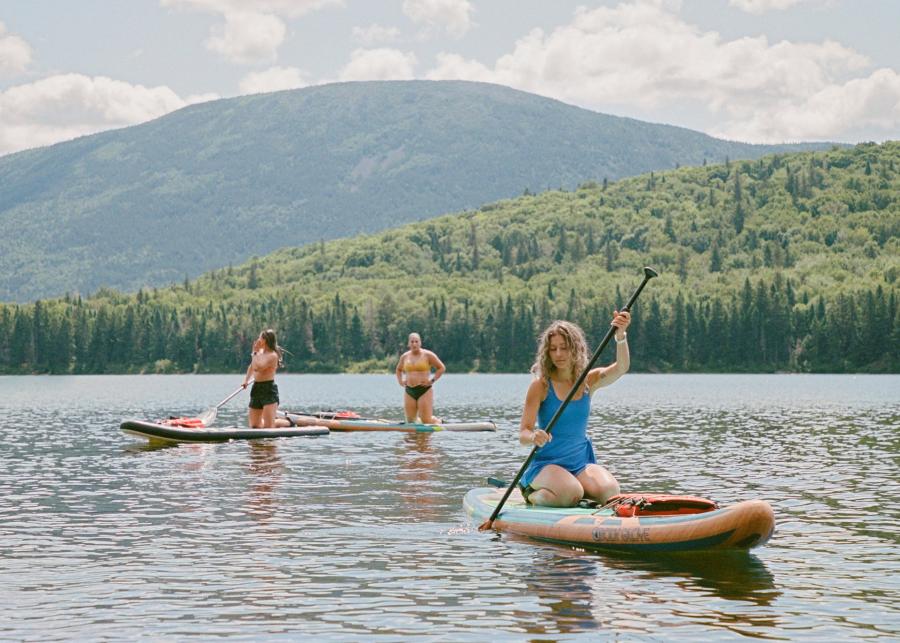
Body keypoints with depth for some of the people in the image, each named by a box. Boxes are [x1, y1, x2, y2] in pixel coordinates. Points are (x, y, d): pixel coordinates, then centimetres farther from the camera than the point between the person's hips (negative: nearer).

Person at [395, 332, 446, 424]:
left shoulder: (428, 355, -3)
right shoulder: (404, 356, 11)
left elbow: (441, 368, 1)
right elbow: (399, 369, 30)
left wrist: (432, 380, -7)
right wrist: (400, 381, 14)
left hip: (424, 390, -4)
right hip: (409, 391, 4)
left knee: (427, 421, -8)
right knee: (410, 421, 2)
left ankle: (438, 421, 24)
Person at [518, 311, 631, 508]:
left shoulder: (588, 381, 4)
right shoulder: (540, 385, -6)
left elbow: (621, 368, -15)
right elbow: (523, 433, -11)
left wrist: (620, 335, -34)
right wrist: (534, 437, -37)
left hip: (581, 463, 3)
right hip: (546, 464, -3)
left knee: (609, 490, -26)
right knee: (570, 494, -33)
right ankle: (532, 494, -2)